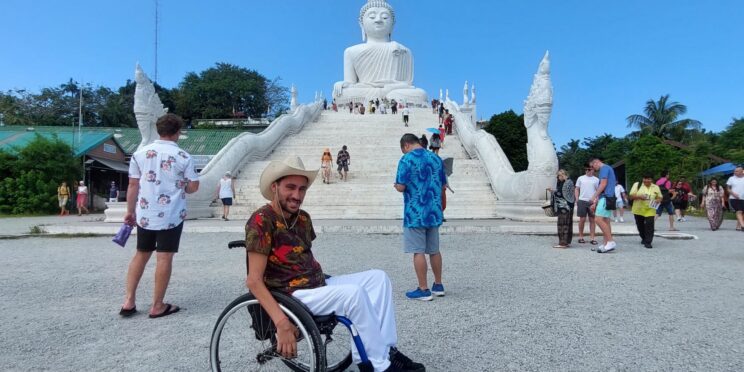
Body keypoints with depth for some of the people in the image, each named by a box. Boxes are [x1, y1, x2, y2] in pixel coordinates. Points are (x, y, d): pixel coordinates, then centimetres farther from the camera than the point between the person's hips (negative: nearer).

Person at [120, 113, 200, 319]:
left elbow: (133, 185, 5)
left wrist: (130, 211, 14)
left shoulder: (140, 153, 2)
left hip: (145, 214, 4)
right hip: (171, 215, -4)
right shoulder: (183, 157, -8)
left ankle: (129, 301, 18)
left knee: (141, 254, 18)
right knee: (164, 258, 3)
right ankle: (157, 306, 11)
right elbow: (193, 186, -6)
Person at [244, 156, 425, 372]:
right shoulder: (261, 220, -16)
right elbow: (253, 280, -21)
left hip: (318, 285, 9)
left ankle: (384, 349, -5)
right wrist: (282, 323, -29)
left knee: (378, 277, 0)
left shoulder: (303, 218, 9)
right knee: (353, 293, -29)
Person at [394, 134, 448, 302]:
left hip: (415, 214, -6)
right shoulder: (436, 158, 8)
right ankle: (438, 285, 26)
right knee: (434, 250, 16)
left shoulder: (406, 160, -10)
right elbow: (443, 185, 12)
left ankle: (423, 290, 6)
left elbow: (401, 187, -13)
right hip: (434, 212, 7)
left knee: (418, 252, 1)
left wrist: (396, 185, 7)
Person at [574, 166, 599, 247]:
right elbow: (577, 189, 10)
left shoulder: (596, 180, 8)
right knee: (582, 219, 2)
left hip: (592, 202, 0)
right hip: (582, 201, 0)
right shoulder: (580, 178, 9)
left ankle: (592, 238, 7)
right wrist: (577, 200, 0)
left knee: (592, 220, 3)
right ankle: (581, 237, 12)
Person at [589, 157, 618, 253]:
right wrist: (595, 202, 23)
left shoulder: (604, 168, -6)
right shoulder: (608, 168, 25)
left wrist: (594, 197, -11)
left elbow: (603, 184, -16)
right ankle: (606, 244, 8)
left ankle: (611, 241, -15)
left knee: (599, 220, -16)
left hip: (606, 197, -10)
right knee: (606, 221, 7)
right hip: (606, 198, 10)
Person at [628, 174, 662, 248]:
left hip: (650, 211, 0)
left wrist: (658, 200, -9)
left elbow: (660, 197, 14)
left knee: (649, 226, -12)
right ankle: (644, 238, 35)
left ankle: (648, 242, -7)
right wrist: (639, 196, -21)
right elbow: (631, 196, -3)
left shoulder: (656, 187, 8)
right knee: (640, 226, 12)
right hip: (638, 210, 0)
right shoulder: (637, 185, 2)